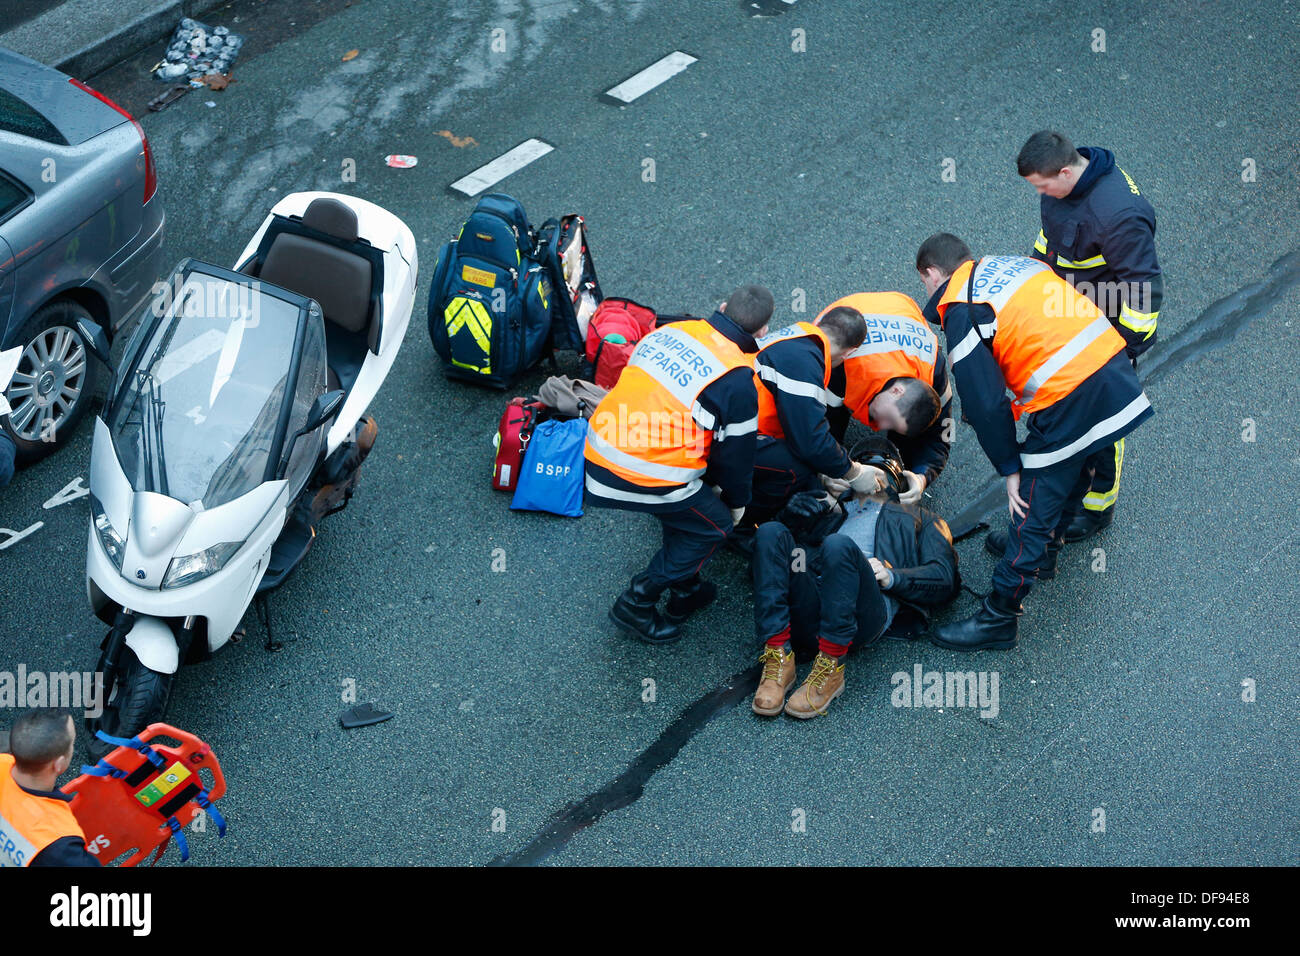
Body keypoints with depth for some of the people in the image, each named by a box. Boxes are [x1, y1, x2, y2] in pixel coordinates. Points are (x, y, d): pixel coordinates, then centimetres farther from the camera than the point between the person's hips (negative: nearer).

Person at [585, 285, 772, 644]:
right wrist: (736, 501, 23)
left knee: (684, 505, 30)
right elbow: (735, 452, 0)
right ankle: (637, 604, 17)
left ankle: (685, 588, 38)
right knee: (714, 526, 17)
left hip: (599, 451, 7)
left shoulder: (672, 330, 9)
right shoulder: (739, 381, -10)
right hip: (646, 478, -7)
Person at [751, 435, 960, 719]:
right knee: (771, 532, -25)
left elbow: (945, 578, 19)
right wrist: (793, 512, 6)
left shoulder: (917, 518, 38)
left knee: (838, 545, -34)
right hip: (808, 607, 3)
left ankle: (831, 668, -33)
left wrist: (894, 576, -1)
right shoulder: (830, 510, 44)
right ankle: (778, 660, -30)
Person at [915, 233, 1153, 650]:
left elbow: (985, 404, -9)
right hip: (1114, 366, 8)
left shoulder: (960, 312, -6)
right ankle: (1043, 552, 54)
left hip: (1071, 405, -8)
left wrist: (1009, 468, 1)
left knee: (1031, 515, 4)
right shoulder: (1011, 264, 18)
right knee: (1069, 476, 31)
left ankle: (997, 620, 16)